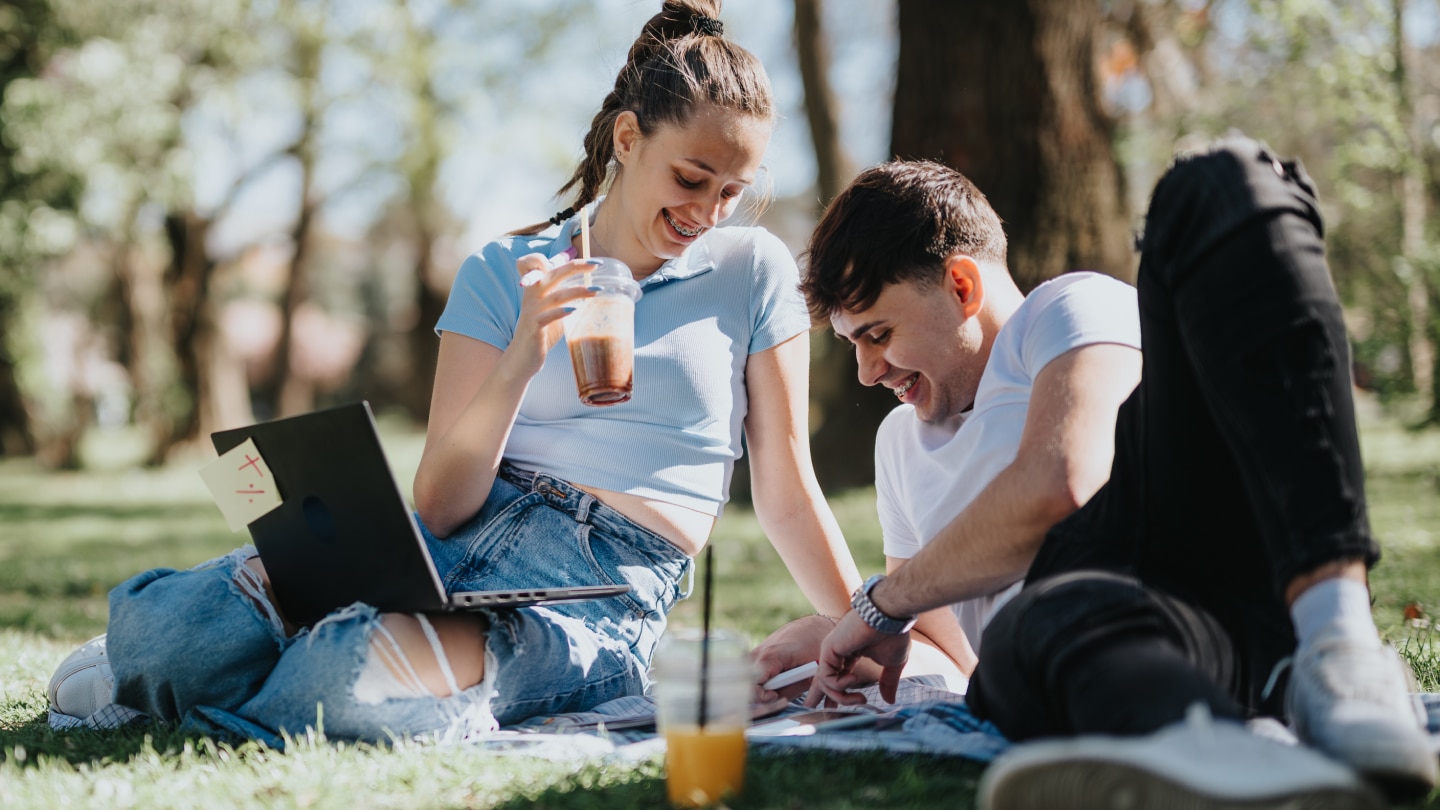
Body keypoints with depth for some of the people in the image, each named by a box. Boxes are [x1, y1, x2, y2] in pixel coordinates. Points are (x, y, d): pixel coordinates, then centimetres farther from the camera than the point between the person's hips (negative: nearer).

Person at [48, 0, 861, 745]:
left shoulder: (753, 270, 8)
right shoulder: (504, 273, 9)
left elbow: (788, 494, 11)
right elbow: (441, 503, 0)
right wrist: (521, 361, -14)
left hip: (605, 597, -2)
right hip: (464, 537, 2)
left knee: (350, 675, -34)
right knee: (160, 629, -25)